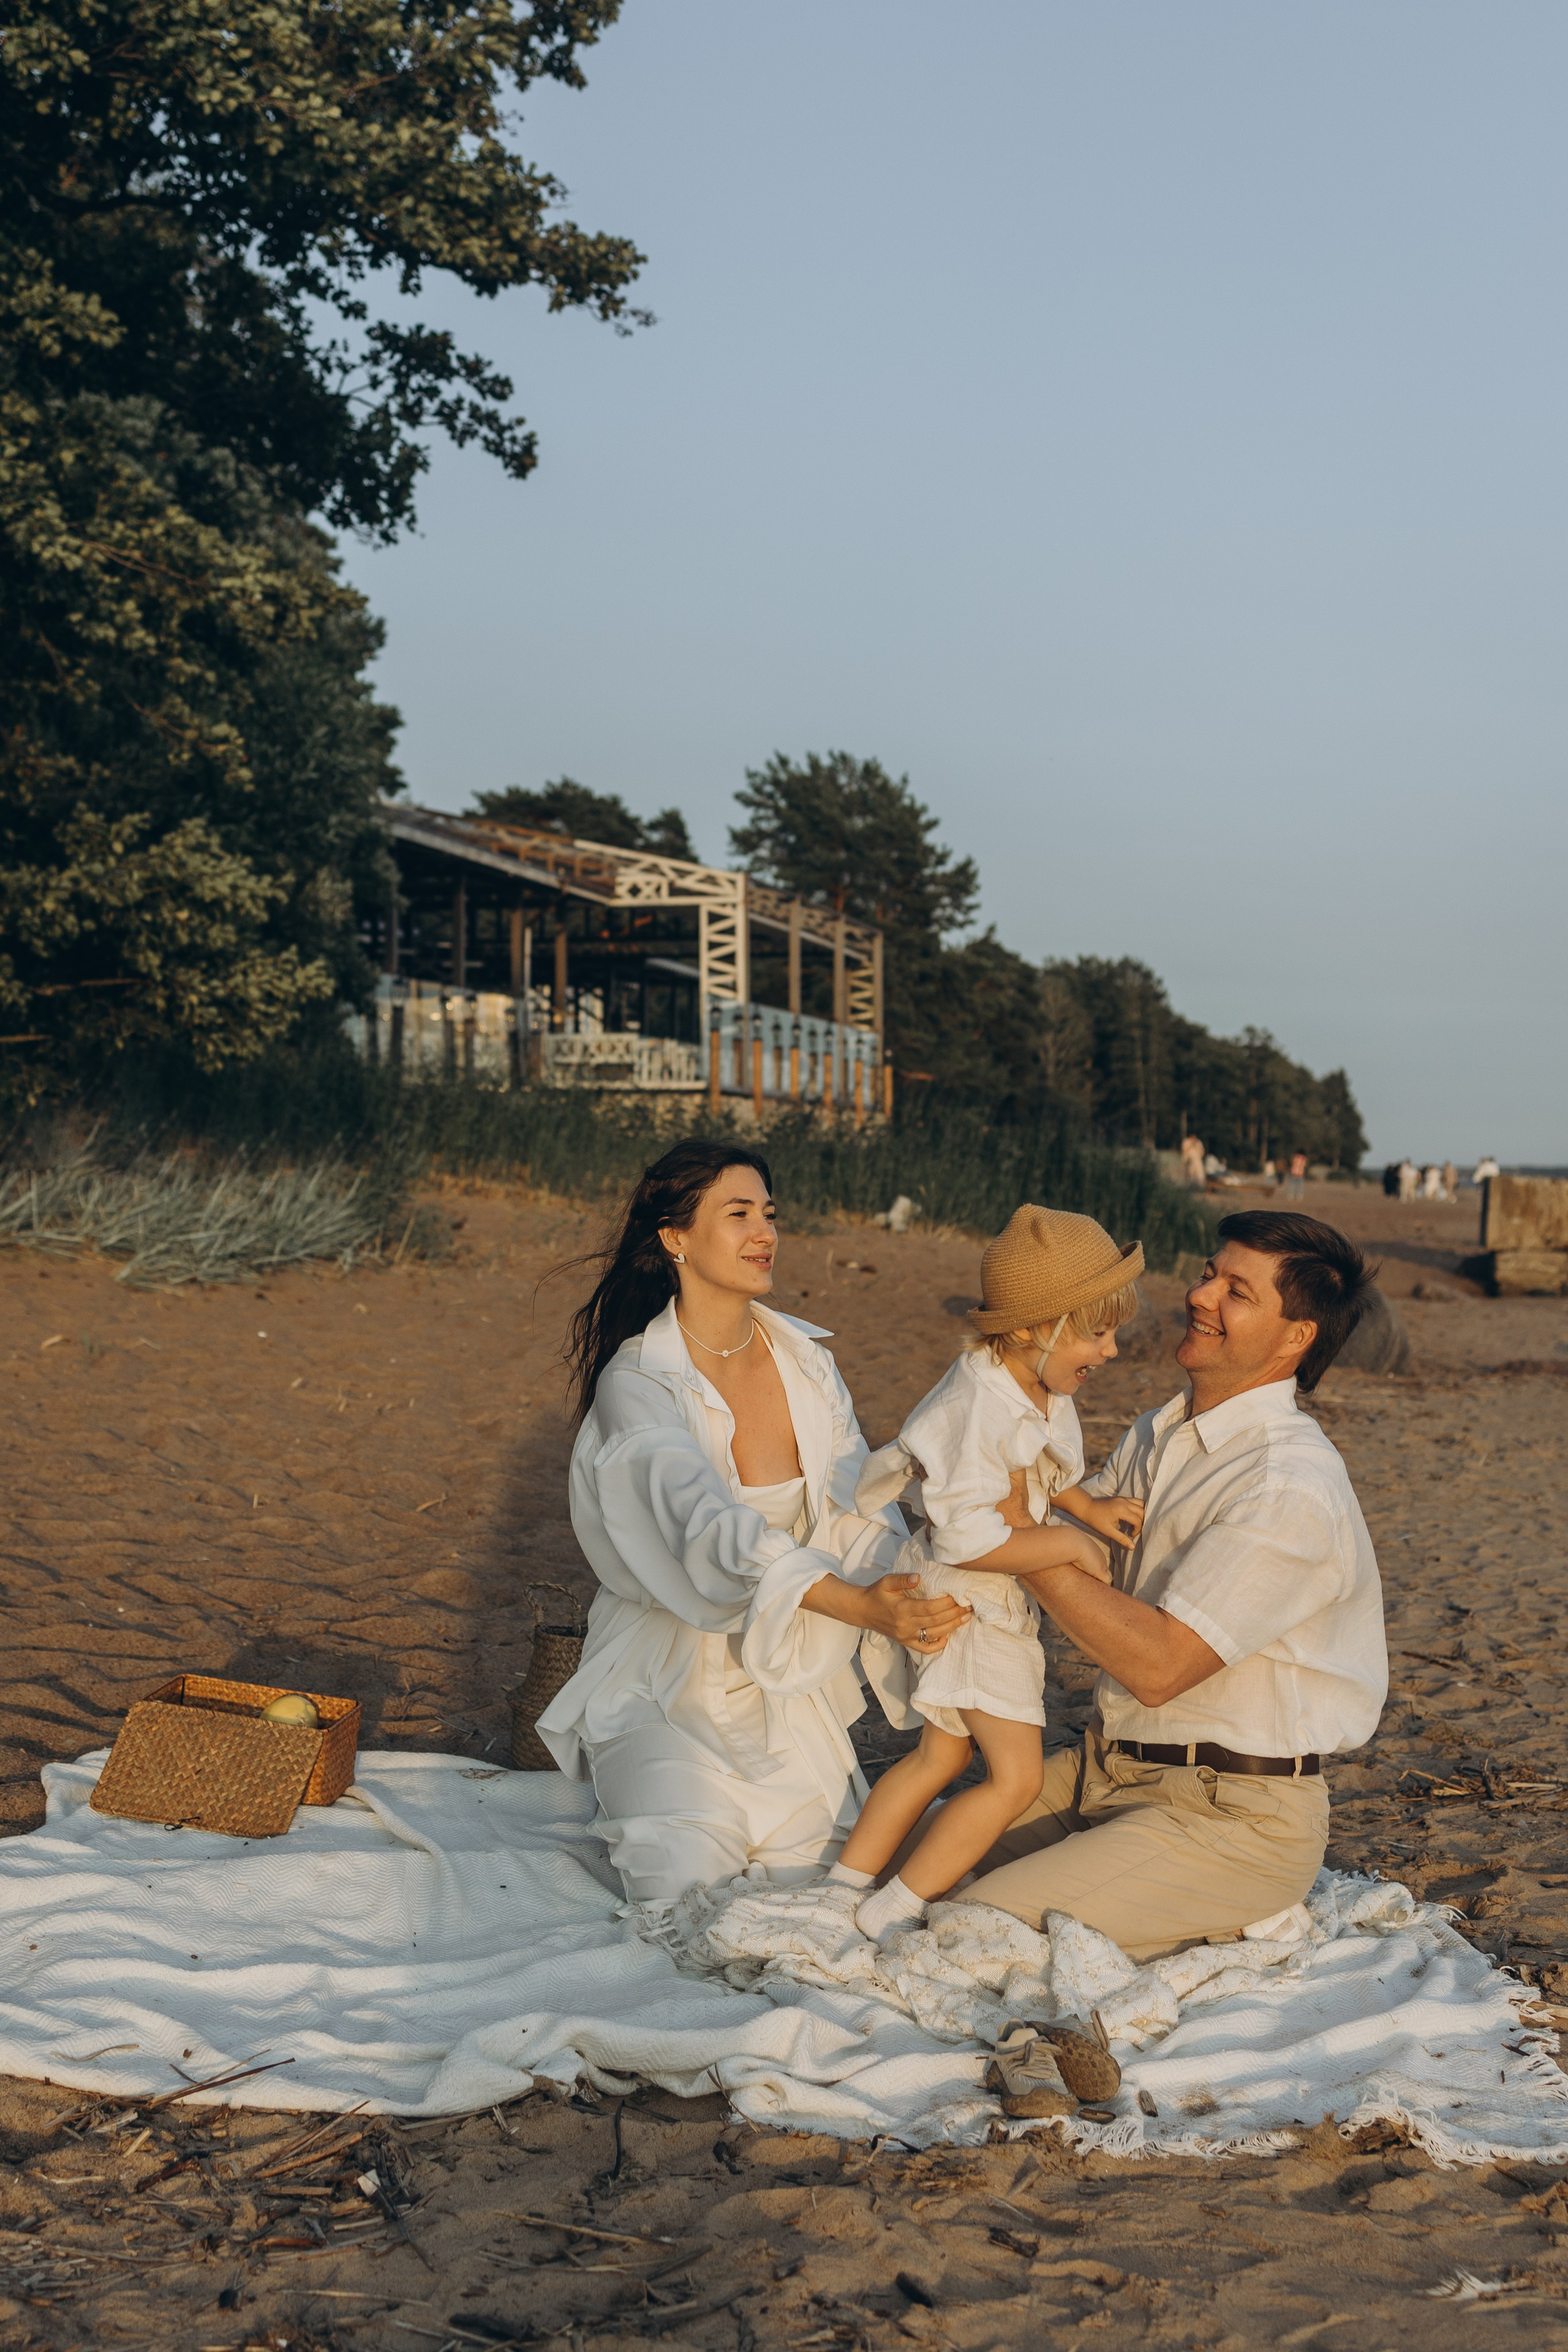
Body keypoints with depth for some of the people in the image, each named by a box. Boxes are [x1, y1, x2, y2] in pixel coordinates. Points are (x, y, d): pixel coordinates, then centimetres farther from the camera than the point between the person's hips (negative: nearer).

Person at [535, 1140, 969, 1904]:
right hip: (672, 1676, -4)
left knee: (812, 1874, -5)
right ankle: (656, 1794, 16)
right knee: (689, 1889, -16)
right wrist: (864, 1609, -43)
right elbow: (712, 1531, -32)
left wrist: (897, 1584, -29)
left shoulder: (805, 1360, 0)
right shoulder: (638, 1383, -18)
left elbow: (854, 1501, -6)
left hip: (786, 1670, 4)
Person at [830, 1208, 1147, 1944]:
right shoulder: (978, 1408, -29)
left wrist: (1089, 1506, 5)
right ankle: (892, 1911, -1)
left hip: (1001, 1605, 10)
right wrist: (1067, 1544, -23)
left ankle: (845, 1884, 30)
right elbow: (969, 1539, -31)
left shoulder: (1043, 1393, 1)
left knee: (942, 1754, 20)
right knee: (1016, 1776, -8)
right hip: (968, 1603, -10)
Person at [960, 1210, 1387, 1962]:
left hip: (1233, 1818, -9)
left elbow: (1159, 1664, -26)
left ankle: (1232, 1919, 0)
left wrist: (1016, 1530, -23)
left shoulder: (1292, 1489, -22)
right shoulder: (1155, 1436, 7)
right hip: (1107, 1765, 9)